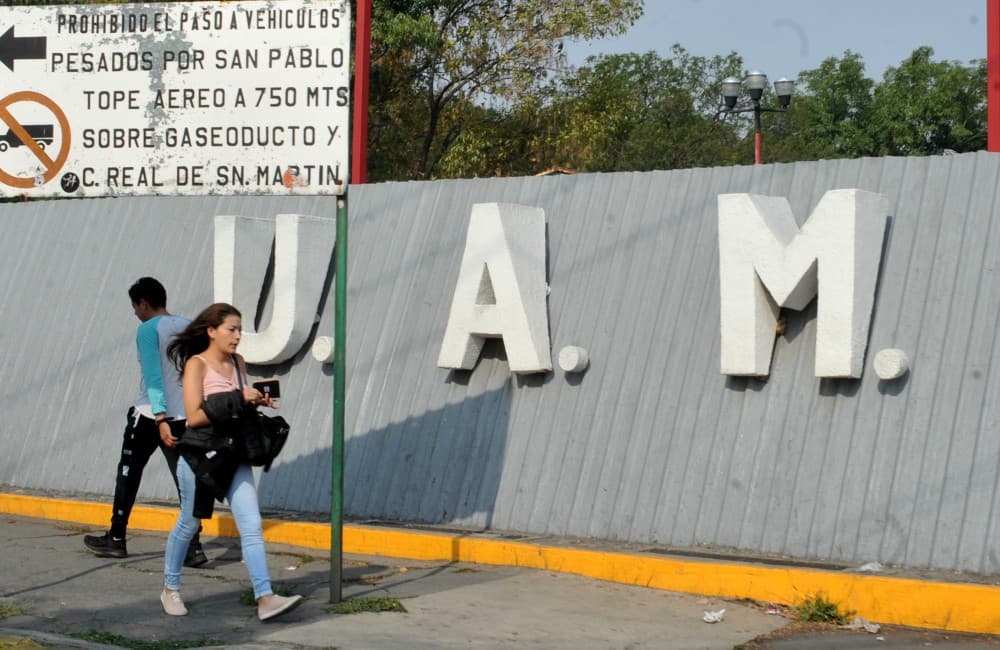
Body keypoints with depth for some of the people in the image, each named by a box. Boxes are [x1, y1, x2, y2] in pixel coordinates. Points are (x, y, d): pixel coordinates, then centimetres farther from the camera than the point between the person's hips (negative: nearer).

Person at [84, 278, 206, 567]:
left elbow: (153, 377, -17)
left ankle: (116, 539, 19)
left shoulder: (147, 330, -9)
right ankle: (193, 546, -5)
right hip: (184, 415, 5)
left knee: (128, 474, 10)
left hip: (149, 414, -5)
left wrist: (161, 420, -22)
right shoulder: (188, 327, 9)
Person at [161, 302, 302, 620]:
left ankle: (265, 598, -12)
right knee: (188, 525, 11)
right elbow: (194, 416, -19)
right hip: (200, 454, -5)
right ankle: (170, 588, 31)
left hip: (233, 455, 5)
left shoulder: (238, 363, 8)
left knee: (252, 526, -6)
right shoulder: (197, 364, -11)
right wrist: (238, 401, -22)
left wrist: (256, 401, -4)